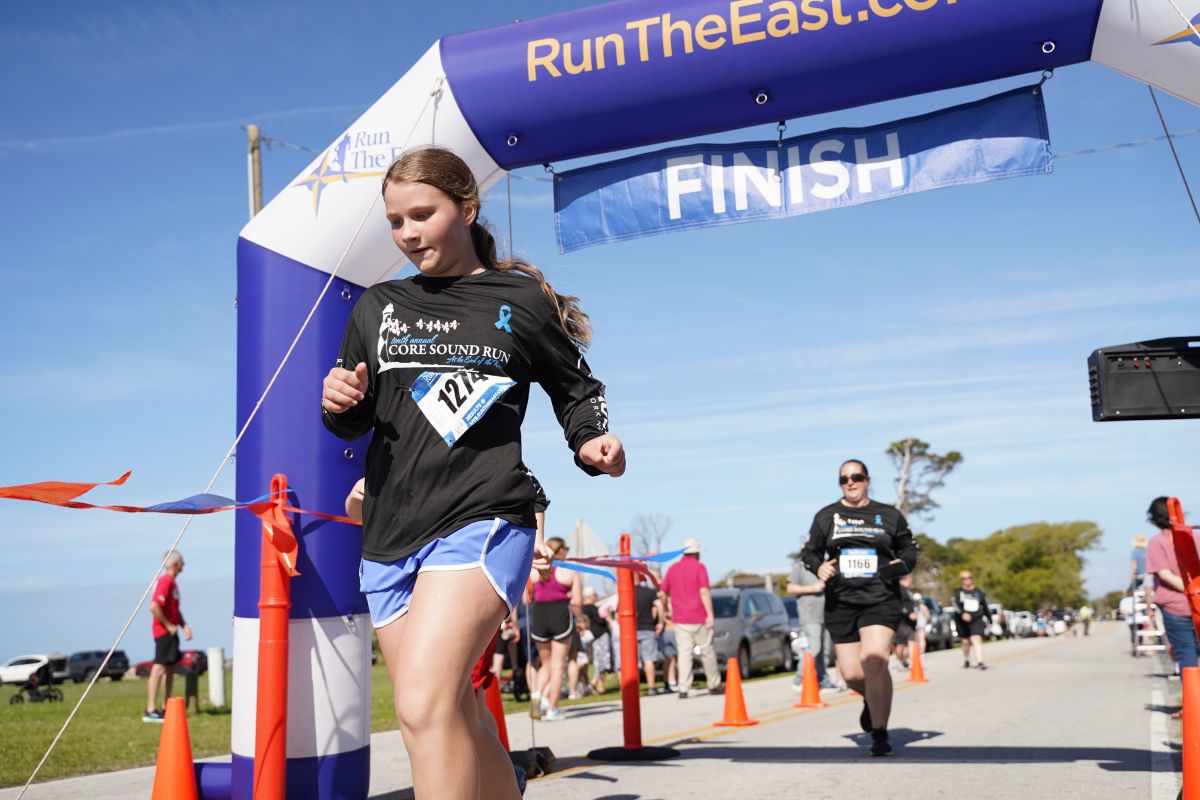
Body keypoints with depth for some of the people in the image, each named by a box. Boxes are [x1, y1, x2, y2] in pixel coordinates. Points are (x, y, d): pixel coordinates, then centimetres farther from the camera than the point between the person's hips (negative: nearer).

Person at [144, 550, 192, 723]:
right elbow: (154, 606, -25)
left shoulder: (172, 582, 16)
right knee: (159, 667, -11)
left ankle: (165, 708, 20)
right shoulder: (165, 581, -15)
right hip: (163, 631, -10)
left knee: (170, 667, 13)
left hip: (171, 631, 10)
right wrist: (168, 625, -18)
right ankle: (150, 710, -11)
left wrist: (184, 626, 13)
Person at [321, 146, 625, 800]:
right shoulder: (377, 307, 13)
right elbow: (353, 423, 17)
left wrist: (592, 443, -7)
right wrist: (338, 404, -6)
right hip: (388, 537, 6)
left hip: (481, 521, -5)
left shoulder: (521, 300, 3)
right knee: (455, 721, 12)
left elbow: (577, 389, 13)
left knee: (424, 705, -22)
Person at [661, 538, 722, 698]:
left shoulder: (673, 568, 7)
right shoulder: (699, 567, -6)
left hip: (680, 619, 3)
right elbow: (704, 592, -15)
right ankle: (714, 685, 18)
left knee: (684, 653, 1)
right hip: (699, 618, -3)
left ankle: (683, 688, -7)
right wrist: (710, 614, -14)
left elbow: (663, 592, 11)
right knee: (707, 651, 9)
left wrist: (672, 604, 28)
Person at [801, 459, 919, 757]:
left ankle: (880, 733, -6)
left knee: (874, 660, -21)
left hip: (880, 599, -2)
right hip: (840, 601, 2)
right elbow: (809, 552, 15)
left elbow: (910, 547, 19)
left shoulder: (889, 515, 8)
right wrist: (819, 568, -6)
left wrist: (904, 563, -2)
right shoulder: (826, 516, 8)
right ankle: (873, 699, 39)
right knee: (851, 674, 2)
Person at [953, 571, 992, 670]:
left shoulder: (978, 592, 9)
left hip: (976, 620, 0)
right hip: (962, 621, 0)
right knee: (966, 642, 7)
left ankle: (980, 661, -22)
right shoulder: (958, 592, 2)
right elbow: (956, 605, -13)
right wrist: (963, 613, -31)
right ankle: (966, 661, 27)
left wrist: (989, 620, 22)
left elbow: (985, 606, 18)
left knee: (977, 639, -16)